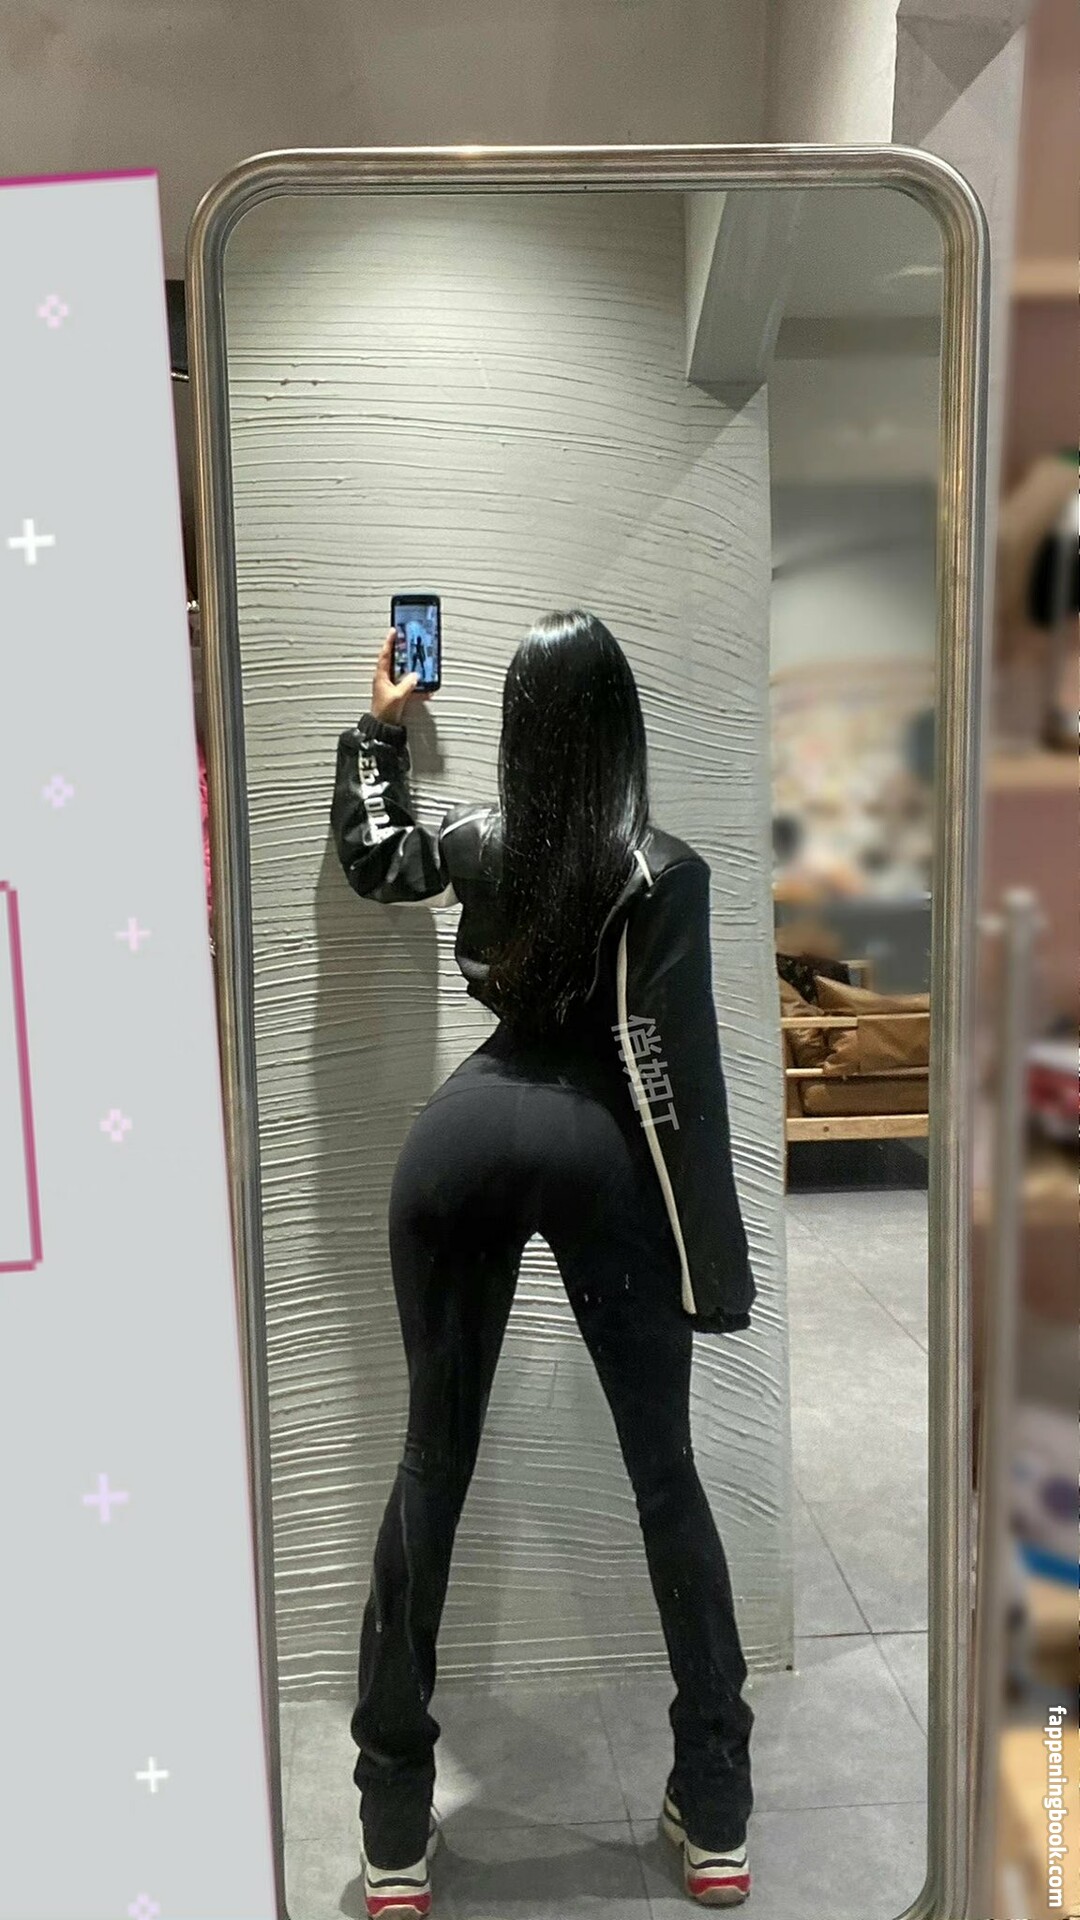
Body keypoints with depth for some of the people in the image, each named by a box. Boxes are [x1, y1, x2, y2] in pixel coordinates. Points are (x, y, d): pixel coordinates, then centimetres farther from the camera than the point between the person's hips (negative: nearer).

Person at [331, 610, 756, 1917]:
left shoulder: (481, 839, 9)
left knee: (432, 1464, 11)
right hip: (598, 1152, -3)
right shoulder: (660, 871, -5)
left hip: (459, 1135, 4)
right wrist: (711, 1268, -6)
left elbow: (369, 857, 30)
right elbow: (670, 1074, -10)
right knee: (664, 1476, 10)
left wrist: (379, 722, 42)